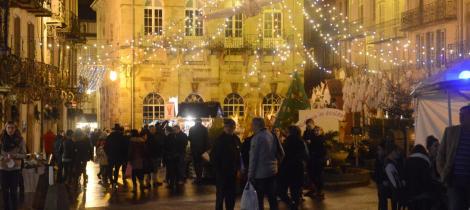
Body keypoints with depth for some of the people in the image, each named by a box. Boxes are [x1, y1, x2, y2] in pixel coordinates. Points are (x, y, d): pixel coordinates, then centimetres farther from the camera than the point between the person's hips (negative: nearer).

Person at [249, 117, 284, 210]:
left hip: (260, 173, -7)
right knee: (272, 197, 14)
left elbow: (253, 158, -15)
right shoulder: (272, 136, 3)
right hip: (272, 171, 7)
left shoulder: (256, 138, -15)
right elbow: (281, 153, 9)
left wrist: (250, 175, -9)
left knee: (259, 199, 1)